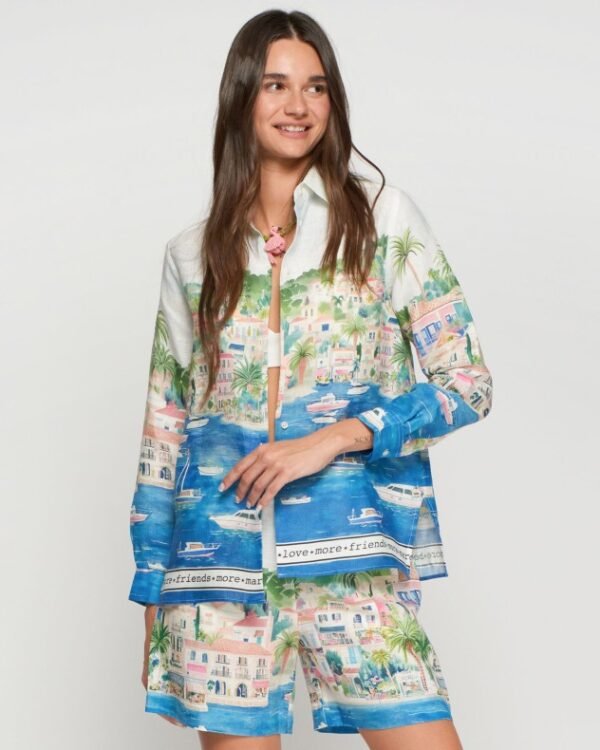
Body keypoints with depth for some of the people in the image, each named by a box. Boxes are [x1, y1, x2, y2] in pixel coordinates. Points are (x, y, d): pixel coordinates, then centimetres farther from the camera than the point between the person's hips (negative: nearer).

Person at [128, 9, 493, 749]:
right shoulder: (191, 253, 9)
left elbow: (468, 381, 0)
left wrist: (335, 437, -12)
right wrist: (152, 585, 10)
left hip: (349, 552, -1)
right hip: (219, 552, 2)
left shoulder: (383, 218, 3)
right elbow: (163, 430, 13)